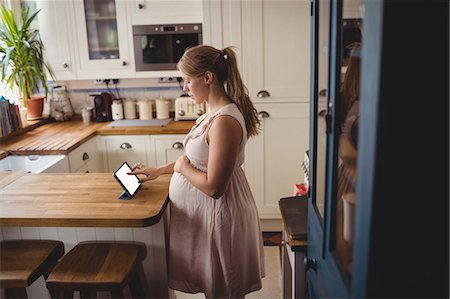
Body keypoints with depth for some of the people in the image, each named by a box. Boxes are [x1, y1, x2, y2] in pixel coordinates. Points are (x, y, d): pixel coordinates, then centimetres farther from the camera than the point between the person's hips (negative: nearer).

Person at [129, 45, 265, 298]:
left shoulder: (224, 121, -27)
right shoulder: (215, 113, 4)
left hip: (217, 215, -9)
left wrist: (182, 166, -12)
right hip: (204, 212, 9)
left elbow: (213, 187, -28)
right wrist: (159, 171, 16)